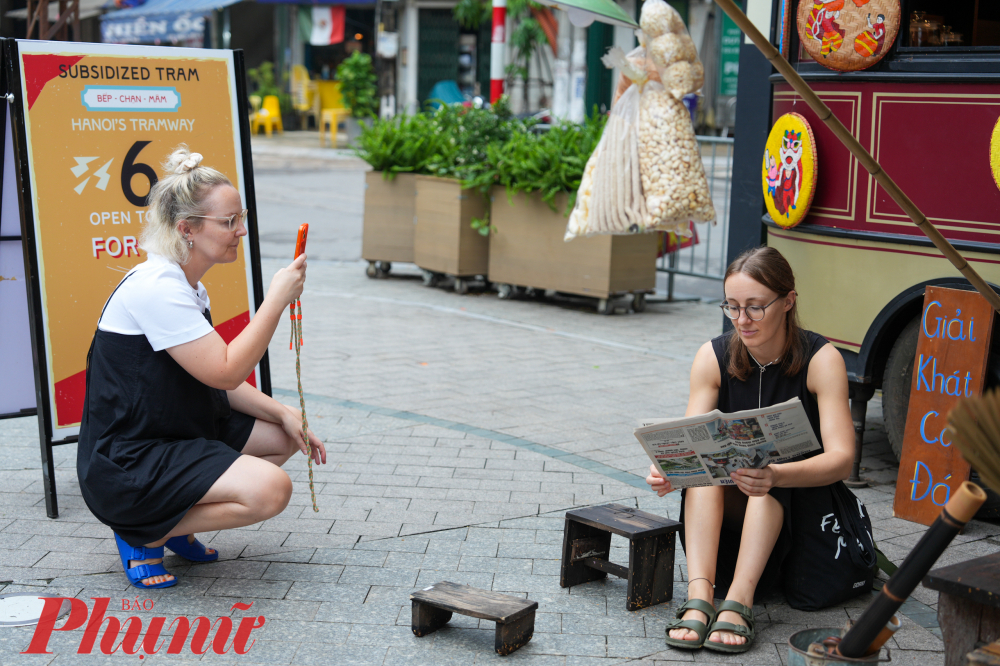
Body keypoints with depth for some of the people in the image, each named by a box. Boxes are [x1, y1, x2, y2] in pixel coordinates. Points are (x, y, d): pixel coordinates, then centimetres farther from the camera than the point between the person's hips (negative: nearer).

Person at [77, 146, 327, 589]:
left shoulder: (187, 287, 12)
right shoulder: (156, 288, -20)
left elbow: (216, 381, 13)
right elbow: (226, 371, -23)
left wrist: (283, 413, 0)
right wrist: (277, 299, -18)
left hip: (176, 435, 10)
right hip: (124, 465, -10)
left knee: (284, 437, 14)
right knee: (269, 489, -25)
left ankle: (172, 520, 13)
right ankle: (143, 534, -5)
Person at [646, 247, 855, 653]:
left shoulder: (821, 360, -15)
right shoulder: (713, 357, -6)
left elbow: (841, 459, -27)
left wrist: (775, 477, -47)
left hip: (801, 500, -2)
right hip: (728, 511, 3)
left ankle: (739, 600, -43)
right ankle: (699, 596, -41)